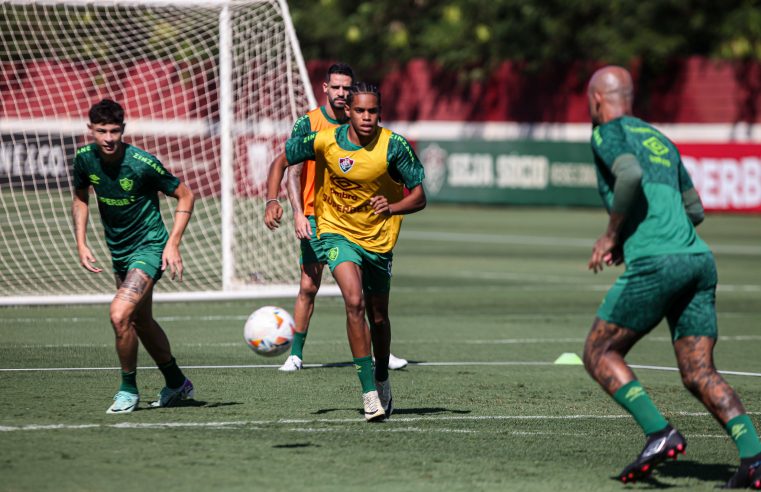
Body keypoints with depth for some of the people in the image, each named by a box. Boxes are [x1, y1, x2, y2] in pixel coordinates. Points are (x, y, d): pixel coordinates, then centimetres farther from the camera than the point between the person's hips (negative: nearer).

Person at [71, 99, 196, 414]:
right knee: (141, 321, 19)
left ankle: (128, 389, -2)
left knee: (120, 314, -23)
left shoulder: (142, 163, -23)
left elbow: (185, 196, -11)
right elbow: (80, 199, 13)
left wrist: (173, 244, -17)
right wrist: (81, 244, 2)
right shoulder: (85, 158, -7)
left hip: (149, 247, -7)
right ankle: (177, 384, 39)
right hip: (119, 251, 7)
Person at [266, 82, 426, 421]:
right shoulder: (324, 141, -15)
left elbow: (418, 197, -13)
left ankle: (382, 381, 39)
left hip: (379, 238, 1)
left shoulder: (394, 146, -17)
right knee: (354, 302, -23)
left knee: (378, 317, 11)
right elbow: (281, 162, 1)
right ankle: (369, 392, -19)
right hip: (337, 231, -1)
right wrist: (273, 200, -14)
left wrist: (392, 208, -34)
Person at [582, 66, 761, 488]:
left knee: (599, 354, 6)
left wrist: (612, 235, -5)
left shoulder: (608, 132, 5)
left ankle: (659, 433, -10)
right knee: (699, 373, 4)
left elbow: (631, 175, -17)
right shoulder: (659, 139, 28)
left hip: (655, 263, -7)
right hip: (699, 259, 7)